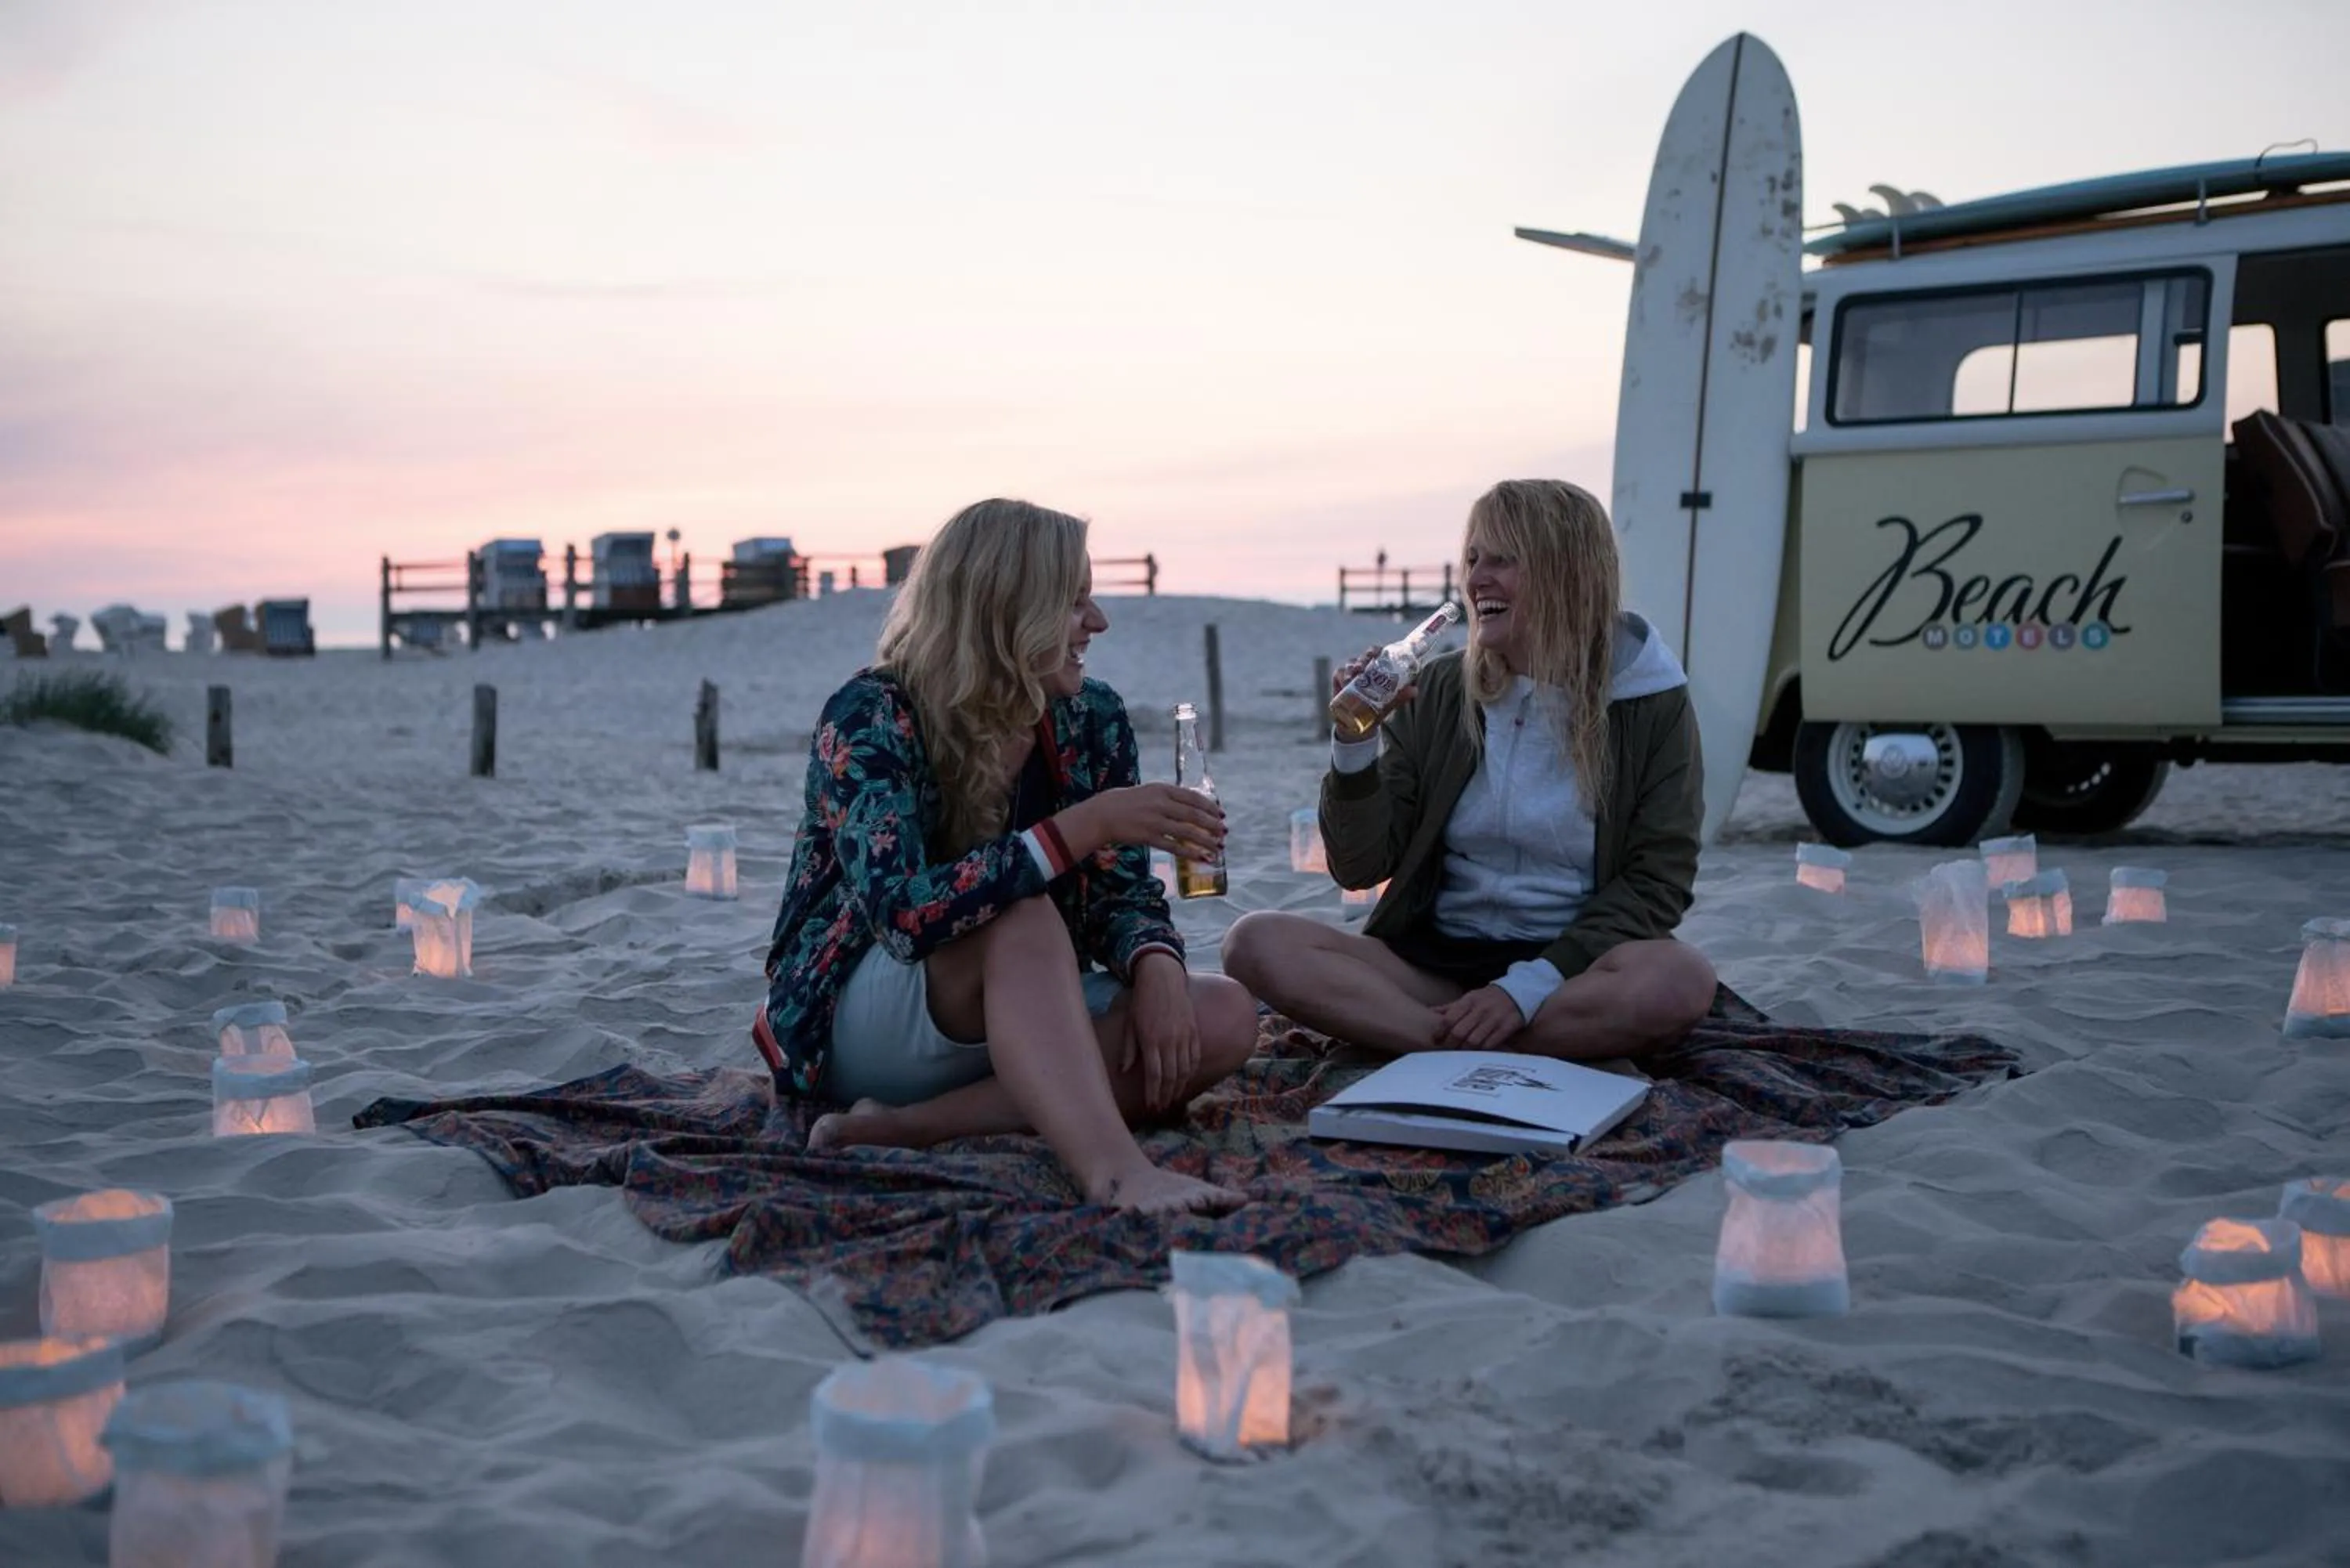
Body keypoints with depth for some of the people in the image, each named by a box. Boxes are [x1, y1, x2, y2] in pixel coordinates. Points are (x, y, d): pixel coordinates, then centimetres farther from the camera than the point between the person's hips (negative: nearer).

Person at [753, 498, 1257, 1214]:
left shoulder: (1091, 718, -1)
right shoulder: (869, 718, -19)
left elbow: (1123, 891, -2)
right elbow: (906, 914, -32)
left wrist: (1157, 970, -26)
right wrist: (1085, 826, -38)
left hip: (1022, 1016, 6)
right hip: (860, 1026, -6)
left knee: (1225, 1015, -21)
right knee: (1022, 916, -35)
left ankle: (912, 1126, -28)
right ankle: (1115, 1172, -52)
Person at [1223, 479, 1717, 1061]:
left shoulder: (1650, 704, -2)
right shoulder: (1437, 690, 4)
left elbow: (1656, 882, -5)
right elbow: (1359, 868, 5)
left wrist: (1527, 988, -17)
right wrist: (1355, 742, -13)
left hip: (1570, 969, -2)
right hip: (1435, 959, 3)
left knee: (1681, 981, -36)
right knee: (1255, 942, -22)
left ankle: (1448, 1055, -24)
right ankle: (1521, 1052, -26)